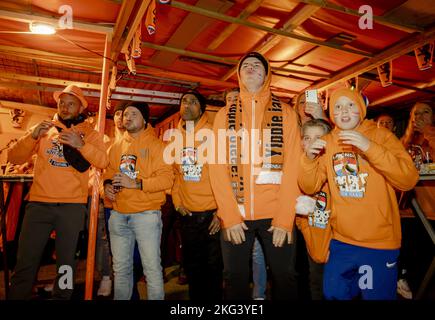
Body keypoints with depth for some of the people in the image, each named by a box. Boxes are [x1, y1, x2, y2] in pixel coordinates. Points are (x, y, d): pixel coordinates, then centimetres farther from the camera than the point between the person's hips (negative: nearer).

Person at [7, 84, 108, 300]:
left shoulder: (90, 134, 7)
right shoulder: (43, 129, 12)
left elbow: (102, 162, -9)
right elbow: (14, 158, 4)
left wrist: (80, 144, -24)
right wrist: (33, 136, -12)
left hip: (73, 206, -1)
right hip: (39, 203, 1)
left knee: (66, 262, 7)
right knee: (26, 262, 2)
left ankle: (62, 296, 24)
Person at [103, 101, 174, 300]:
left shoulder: (155, 145, -2)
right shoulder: (116, 146, 14)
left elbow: (167, 178, -12)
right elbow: (109, 172, 22)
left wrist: (136, 183, -19)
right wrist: (107, 185, 0)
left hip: (146, 213, -5)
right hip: (118, 214, 5)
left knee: (152, 267, -1)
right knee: (121, 268, 16)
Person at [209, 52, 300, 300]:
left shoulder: (286, 113, 4)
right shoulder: (225, 115, 7)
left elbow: (293, 166, -3)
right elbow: (218, 167, 0)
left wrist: (285, 218, -9)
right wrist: (229, 216, -8)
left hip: (276, 215, 0)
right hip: (236, 215, 1)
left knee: (284, 278, 12)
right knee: (236, 279, 12)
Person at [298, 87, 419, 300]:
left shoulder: (381, 136, -6)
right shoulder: (326, 142, 2)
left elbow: (409, 180, -17)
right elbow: (310, 188, 0)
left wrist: (369, 147, -26)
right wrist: (309, 158, -18)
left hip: (380, 243, -2)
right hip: (340, 241, 3)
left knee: (377, 295, 12)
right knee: (333, 293, 15)